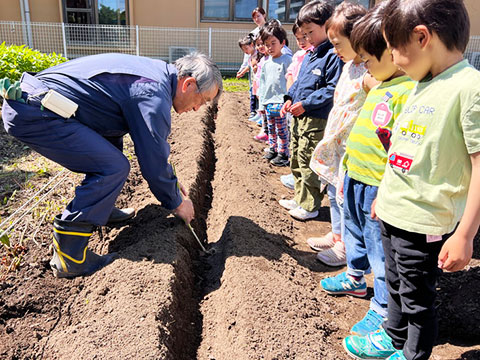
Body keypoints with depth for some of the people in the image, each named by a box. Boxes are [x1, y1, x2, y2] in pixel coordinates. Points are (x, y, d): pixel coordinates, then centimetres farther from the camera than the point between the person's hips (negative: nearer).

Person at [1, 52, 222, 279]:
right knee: (113, 168, -16)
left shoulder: (157, 73, 13)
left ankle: (100, 209, 28)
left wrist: (170, 181, 27)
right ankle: (68, 258, -9)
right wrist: (177, 204, 2)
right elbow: (154, 162, -14)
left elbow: (154, 142, 24)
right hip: (34, 115, -11)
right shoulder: (153, 95, -18)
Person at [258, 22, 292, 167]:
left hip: (280, 102, -7)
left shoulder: (287, 60, -7)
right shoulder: (266, 63, 11)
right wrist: (261, 103, 16)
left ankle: (283, 154, 7)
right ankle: (273, 149, 28)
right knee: (271, 128, 15)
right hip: (268, 101, 7)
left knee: (281, 129, -2)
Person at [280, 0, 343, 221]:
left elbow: (332, 89, -20)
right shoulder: (309, 55, 14)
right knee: (296, 161, 17)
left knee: (308, 164, -2)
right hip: (298, 116, 10)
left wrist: (306, 103, -20)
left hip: (315, 120, -10)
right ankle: (300, 199, 32)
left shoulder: (333, 55, -14)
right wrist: (290, 98, 6)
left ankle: (310, 206, 13)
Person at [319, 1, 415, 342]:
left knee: (381, 250, 5)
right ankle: (355, 278, 48)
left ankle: (383, 310, 22)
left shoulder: (408, 92, -20)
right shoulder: (378, 87, 11)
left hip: (378, 188, -10)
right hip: (354, 179, 10)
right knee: (355, 233, 26)